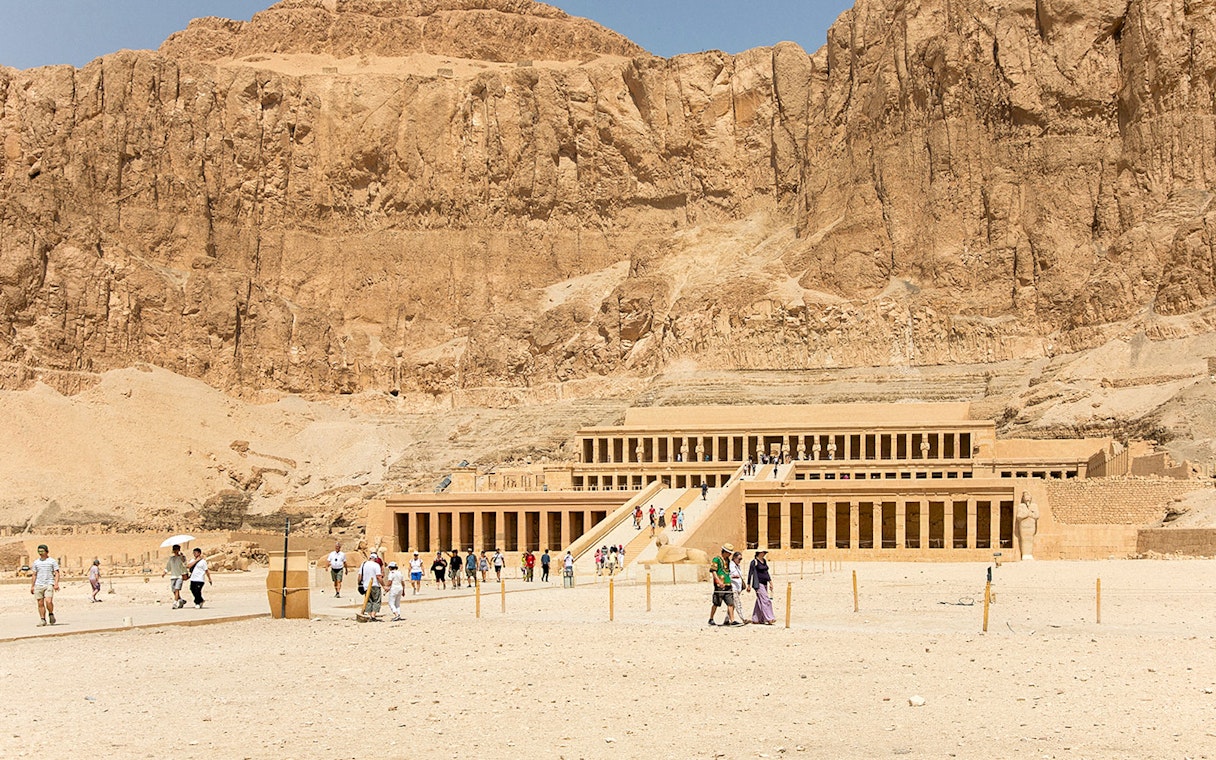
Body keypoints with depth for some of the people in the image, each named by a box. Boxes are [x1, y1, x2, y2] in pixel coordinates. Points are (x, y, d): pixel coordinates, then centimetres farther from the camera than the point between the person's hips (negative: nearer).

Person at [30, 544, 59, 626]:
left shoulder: (52, 561, 3)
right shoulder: (36, 562, 14)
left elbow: (57, 573, 0)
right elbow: (34, 575, 18)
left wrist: (56, 583, -13)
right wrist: (32, 586, 12)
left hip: (49, 584, -4)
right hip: (38, 585, 4)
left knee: (48, 601, -18)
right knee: (40, 604, 1)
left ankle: (51, 614, 7)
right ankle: (43, 620, 6)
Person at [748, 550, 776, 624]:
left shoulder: (764, 561, 13)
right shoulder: (754, 562, -9)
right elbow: (750, 573, -7)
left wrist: (770, 582, 15)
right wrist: (749, 585, -8)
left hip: (764, 584, 8)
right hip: (758, 584, -8)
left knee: (760, 602, 9)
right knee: (765, 601, -13)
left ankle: (755, 619, 14)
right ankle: (768, 619, -14)